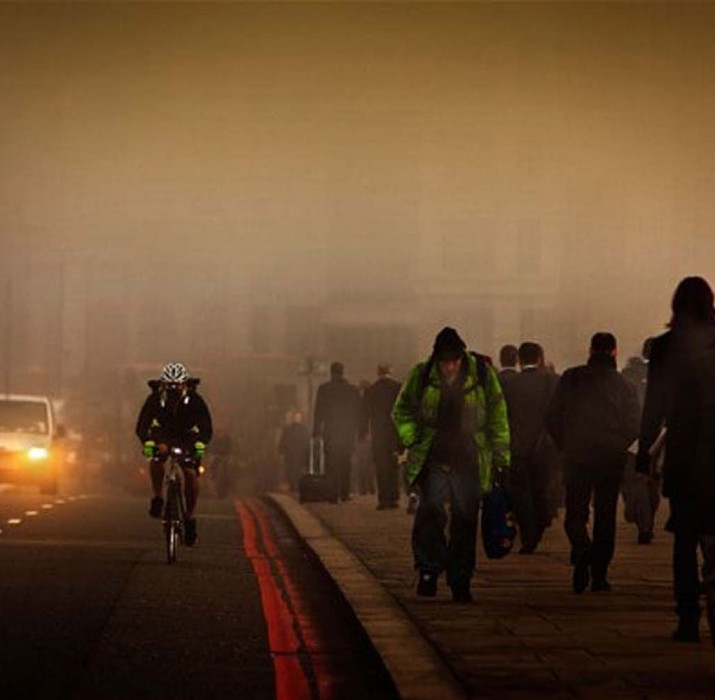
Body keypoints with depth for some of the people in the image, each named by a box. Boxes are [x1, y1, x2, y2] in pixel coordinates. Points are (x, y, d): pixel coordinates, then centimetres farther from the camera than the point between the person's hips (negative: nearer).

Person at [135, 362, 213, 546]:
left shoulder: (195, 400, -26)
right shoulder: (155, 399, -26)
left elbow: (206, 427, -30)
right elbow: (142, 425, -31)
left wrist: (200, 444, -51)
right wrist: (147, 442, -51)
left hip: (188, 436, 0)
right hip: (163, 434, 0)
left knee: (191, 474, -18)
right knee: (159, 452, -34)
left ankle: (190, 517, -2)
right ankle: (157, 498, -22)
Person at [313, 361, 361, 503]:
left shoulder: (324, 389, -4)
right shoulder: (353, 390, 3)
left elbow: (319, 412, -3)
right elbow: (358, 413, 6)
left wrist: (316, 431, 1)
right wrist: (356, 430, 13)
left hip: (330, 432, -2)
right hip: (348, 433, 2)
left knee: (331, 465, 2)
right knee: (345, 464, 10)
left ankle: (333, 494, -5)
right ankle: (344, 493, 8)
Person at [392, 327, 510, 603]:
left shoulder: (482, 374, -1)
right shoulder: (422, 376, -1)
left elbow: (497, 417, 7)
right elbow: (401, 411, 13)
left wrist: (501, 456, 5)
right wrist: (412, 441, -3)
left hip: (469, 461, 0)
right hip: (433, 459, 0)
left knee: (465, 521, 1)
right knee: (431, 511, -16)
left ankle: (460, 583, 10)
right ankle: (428, 570, -2)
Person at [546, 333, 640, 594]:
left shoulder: (571, 378, -1)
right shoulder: (622, 384, -2)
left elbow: (552, 418, 0)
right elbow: (634, 425, -3)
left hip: (576, 457, 0)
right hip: (611, 460, 0)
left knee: (575, 514, 6)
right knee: (605, 517, 10)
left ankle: (582, 551, -24)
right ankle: (599, 575, 6)